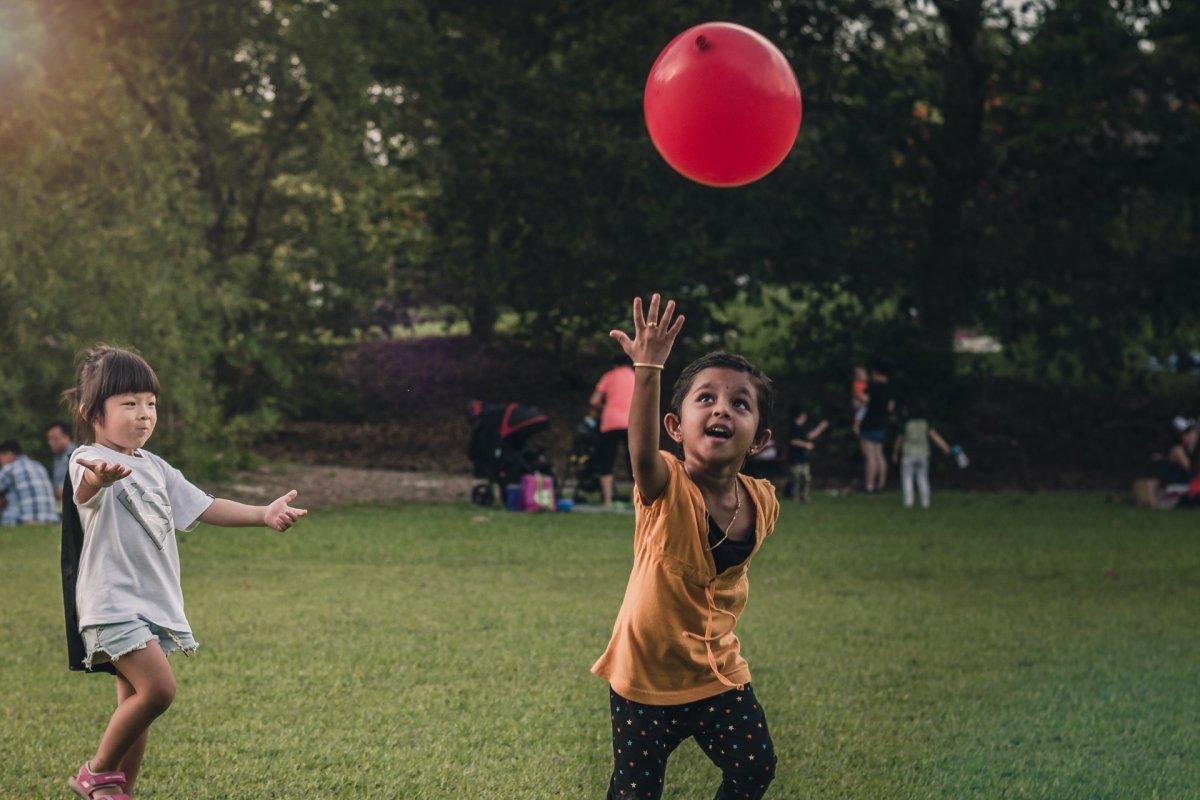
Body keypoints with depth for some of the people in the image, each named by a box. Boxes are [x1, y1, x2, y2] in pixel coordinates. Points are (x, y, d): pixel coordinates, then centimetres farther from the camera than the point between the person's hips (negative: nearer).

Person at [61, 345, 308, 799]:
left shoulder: (154, 468, 16)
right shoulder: (89, 460, -10)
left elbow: (203, 508, 19)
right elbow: (88, 487, -35)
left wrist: (263, 514, 5)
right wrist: (101, 474, -60)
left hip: (154, 604, 8)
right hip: (113, 603, -8)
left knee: (135, 704, 8)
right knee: (158, 688, -20)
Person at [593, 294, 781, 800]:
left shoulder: (762, 502, -6)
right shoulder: (667, 488, -21)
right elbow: (642, 451, -46)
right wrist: (649, 370, -58)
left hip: (719, 673, 4)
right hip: (647, 674, -4)